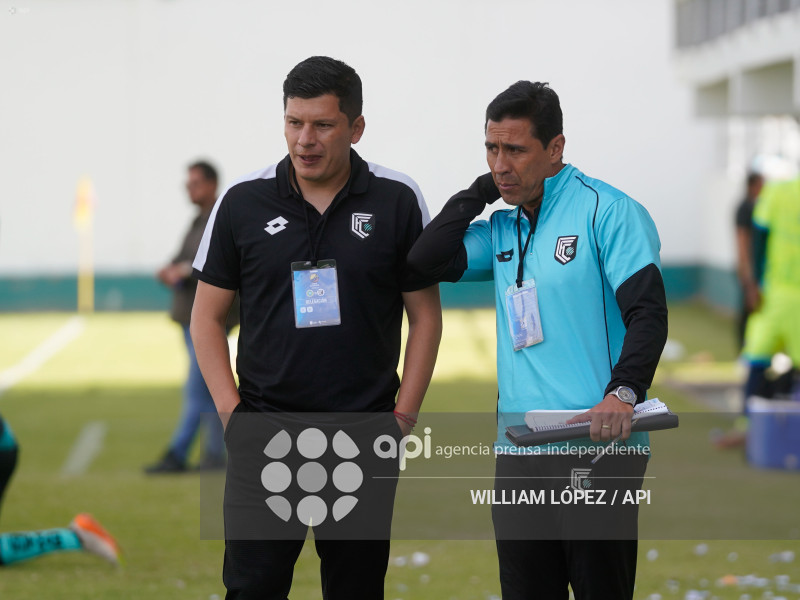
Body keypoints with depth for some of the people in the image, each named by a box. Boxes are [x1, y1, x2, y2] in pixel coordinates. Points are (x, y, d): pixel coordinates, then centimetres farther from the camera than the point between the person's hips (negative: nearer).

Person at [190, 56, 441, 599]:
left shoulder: (398, 201, 0)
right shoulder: (243, 203, 1)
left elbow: (426, 315, 5)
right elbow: (208, 315, 7)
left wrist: (404, 416, -2)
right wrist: (232, 412, -2)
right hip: (264, 429, 0)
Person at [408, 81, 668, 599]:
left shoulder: (607, 211, -5)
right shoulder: (502, 230, 17)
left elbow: (648, 312, -12)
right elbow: (425, 261, 6)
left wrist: (623, 393, -27)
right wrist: (484, 189, 7)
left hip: (597, 448, -7)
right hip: (517, 453, 7)